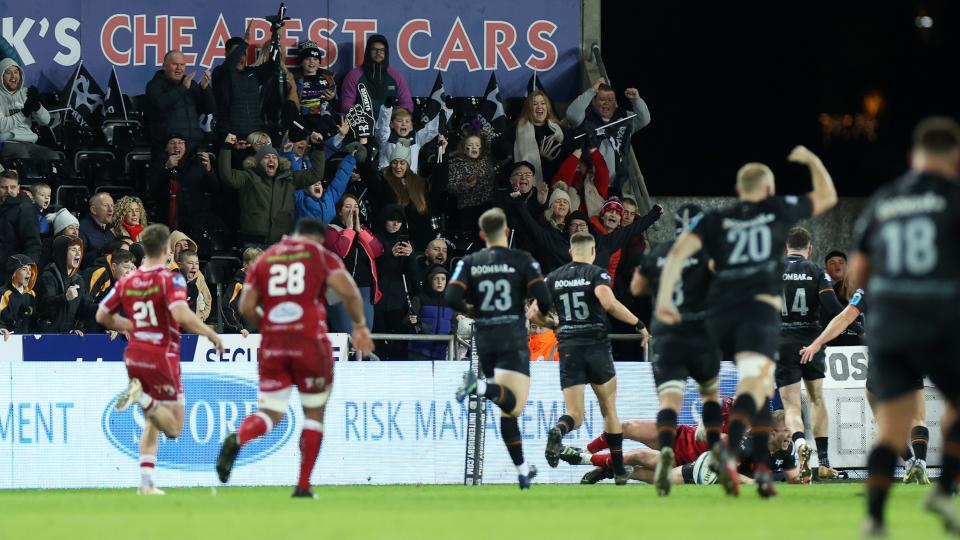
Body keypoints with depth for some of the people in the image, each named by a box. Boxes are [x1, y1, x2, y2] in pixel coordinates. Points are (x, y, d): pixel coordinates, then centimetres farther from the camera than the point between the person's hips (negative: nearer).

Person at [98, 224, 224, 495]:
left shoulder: (127, 281, 5)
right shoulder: (170, 279, -13)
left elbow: (102, 315, 11)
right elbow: (181, 315, -28)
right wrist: (211, 334, -15)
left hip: (135, 356, 6)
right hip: (163, 356, -6)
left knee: (153, 425, 19)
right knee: (173, 428, 1)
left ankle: (146, 481, 7)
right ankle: (142, 398, -25)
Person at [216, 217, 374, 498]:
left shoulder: (264, 259, 13)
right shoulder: (321, 256, 5)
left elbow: (246, 307, 5)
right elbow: (348, 291, -10)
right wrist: (359, 325, 3)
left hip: (272, 345, 3)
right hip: (310, 343, -3)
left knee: (271, 412, 5)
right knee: (314, 413, 12)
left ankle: (237, 439, -28)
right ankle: (303, 485, 9)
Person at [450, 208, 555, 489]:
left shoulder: (469, 263, 3)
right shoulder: (522, 260, -2)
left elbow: (452, 298, -8)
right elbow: (543, 297, -8)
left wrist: (470, 308, 13)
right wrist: (545, 313, 15)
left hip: (484, 339, 4)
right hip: (513, 338, -4)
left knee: (507, 408, 14)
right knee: (513, 405, -16)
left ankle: (522, 469, 16)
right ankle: (479, 387, -44)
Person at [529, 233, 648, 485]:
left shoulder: (553, 278, 8)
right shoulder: (597, 274, -5)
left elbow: (533, 314, 7)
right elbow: (610, 304, -22)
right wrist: (639, 324, -13)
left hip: (568, 350, 2)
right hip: (597, 348, -2)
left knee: (575, 415, 2)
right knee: (609, 411, 15)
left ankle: (558, 431, -34)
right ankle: (619, 470, 18)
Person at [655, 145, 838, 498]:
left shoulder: (715, 220, 16)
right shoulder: (777, 210, 13)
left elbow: (680, 251, 0)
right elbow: (827, 197, 28)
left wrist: (664, 297, -4)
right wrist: (811, 160, 43)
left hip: (720, 314, 4)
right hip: (759, 308, -4)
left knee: (761, 388, 21)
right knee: (753, 384, -20)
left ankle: (763, 470, 18)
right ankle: (730, 449, -47)